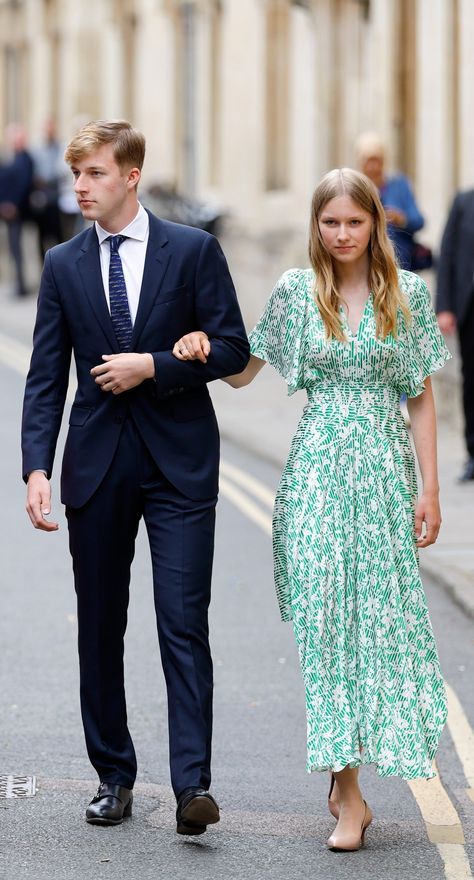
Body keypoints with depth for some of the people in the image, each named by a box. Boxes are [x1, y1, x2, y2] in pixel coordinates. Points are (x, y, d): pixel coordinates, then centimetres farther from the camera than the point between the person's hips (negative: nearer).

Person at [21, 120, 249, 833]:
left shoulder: (193, 250, 0)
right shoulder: (64, 265, 7)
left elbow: (232, 347, -1)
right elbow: (46, 378, 3)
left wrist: (153, 365, -14)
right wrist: (37, 467, -8)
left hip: (179, 462, -3)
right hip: (97, 466, 3)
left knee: (184, 623, -10)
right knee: (100, 628, 8)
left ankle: (193, 785, -12)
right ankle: (113, 775, 19)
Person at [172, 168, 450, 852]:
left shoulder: (408, 293, 3)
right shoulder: (296, 291, 4)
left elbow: (422, 397, 4)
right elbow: (241, 374, 13)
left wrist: (430, 489, 0)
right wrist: (203, 349, -8)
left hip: (384, 469, 0)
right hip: (317, 469, 0)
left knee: (384, 615, 1)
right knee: (326, 616, -7)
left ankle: (345, 772, 18)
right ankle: (348, 793, -3)